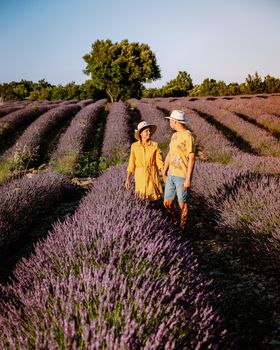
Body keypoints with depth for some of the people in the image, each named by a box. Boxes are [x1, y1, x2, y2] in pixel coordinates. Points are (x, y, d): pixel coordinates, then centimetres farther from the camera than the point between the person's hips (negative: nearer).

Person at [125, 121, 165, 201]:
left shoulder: (155, 145, -3)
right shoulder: (134, 146, 0)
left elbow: (159, 162, -5)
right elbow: (131, 163, 5)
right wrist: (128, 179, 4)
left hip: (152, 174, -1)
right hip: (140, 175, 1)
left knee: (154, 197, -4)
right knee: (142, 197, 1)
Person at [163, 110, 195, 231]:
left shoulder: (188, 136, -14)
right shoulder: (174, 135, 13)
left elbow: (192, 158, -16)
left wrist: (188, 179, -18)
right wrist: (164, 172, 22)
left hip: (183, 177, -7)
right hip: (171, 175, 8)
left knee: (182, 204, 5)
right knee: (167, 203, 10)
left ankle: (182, 227, 21)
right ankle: (174, 222, 33)